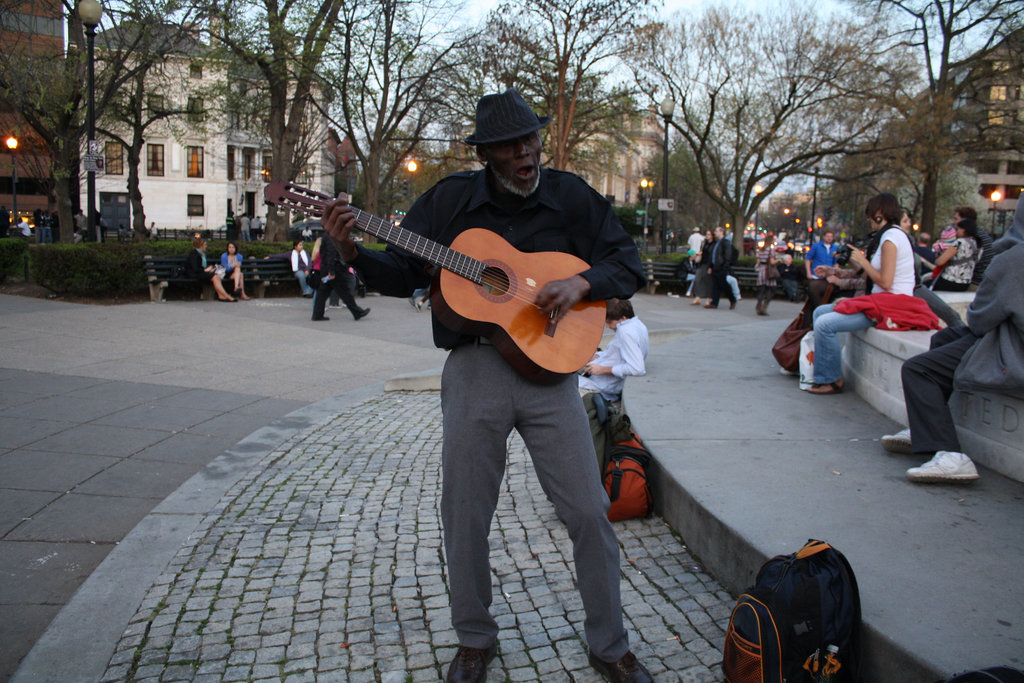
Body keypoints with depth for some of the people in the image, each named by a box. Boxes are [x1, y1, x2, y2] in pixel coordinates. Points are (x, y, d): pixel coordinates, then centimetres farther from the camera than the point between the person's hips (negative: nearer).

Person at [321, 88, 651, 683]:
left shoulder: (572, 197, 4)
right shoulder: (450, 200, 5)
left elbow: (629, 264, 4)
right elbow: (403, 275, 7)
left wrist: (581, 283, -14)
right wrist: (352, 252, -10)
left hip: (549, 366, 0)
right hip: (473, 370, 1)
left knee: (589, 511, 1)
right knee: (465, 515, 8)